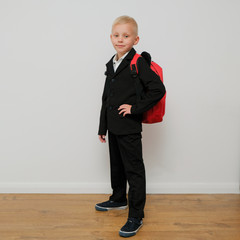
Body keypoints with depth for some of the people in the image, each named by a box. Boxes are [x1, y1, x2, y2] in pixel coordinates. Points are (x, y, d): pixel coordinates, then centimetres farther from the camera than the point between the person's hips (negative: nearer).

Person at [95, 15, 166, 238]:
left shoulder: (138, 63, -14)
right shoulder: (111, 65, 11)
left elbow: (158, 89, -22)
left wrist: (135, 108, -18)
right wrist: (102, 127, 17)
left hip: (129, 128, -8)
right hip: (114, 126, 8)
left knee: (133, 170, 1)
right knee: (116, 165, 22)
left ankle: (136, 216, 11)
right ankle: (118, 199, 43)